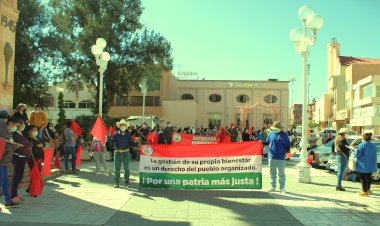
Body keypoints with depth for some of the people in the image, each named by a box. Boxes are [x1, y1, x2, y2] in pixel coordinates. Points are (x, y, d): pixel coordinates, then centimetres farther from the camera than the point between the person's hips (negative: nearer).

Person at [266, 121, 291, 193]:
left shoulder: (284, 135, -2)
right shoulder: (271, 134, 6)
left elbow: (288, 145, 2)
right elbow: (267, 142, 15)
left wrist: (287, 151, -9)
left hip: (281, 157, -3)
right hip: (272, 156, 3)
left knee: (281, 173, 4)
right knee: (272, 173, 10)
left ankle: (282, 187, 14)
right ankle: (272, 186, 21)